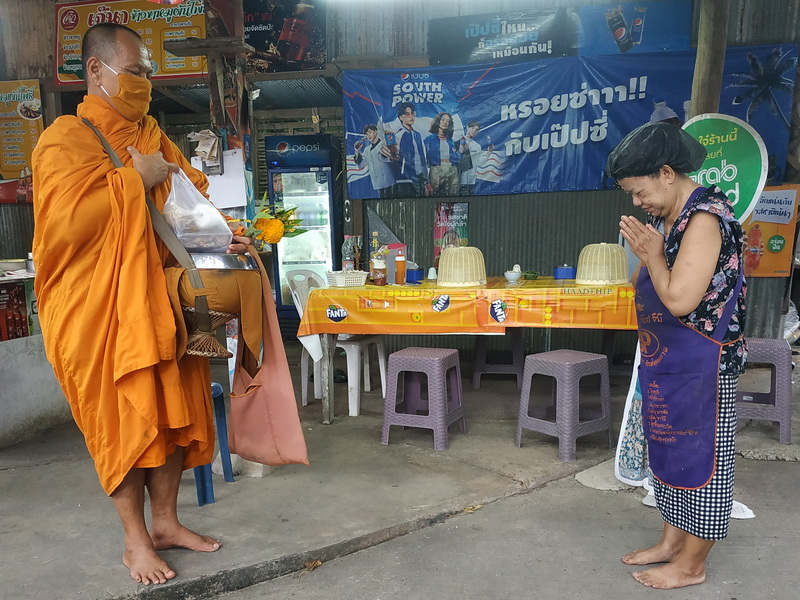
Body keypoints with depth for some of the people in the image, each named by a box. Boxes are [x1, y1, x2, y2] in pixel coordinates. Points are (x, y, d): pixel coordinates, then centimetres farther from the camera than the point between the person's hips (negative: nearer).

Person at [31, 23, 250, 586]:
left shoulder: (153, 136, 13)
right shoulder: (65, 140, -7)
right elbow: (67, 217, -22)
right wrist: (134, 179, -15)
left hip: (160, 298, 6)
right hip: (100, 307, -6)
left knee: (171, 411, 10)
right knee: (122, 419, 2)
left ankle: (166, 521, 28)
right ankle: (136, 540, 19)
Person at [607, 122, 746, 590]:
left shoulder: (705, 218, -21)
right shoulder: (667, 218, 7)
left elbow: (680, 298, -28)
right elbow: (648, 287, 13)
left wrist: (652, 254, -16)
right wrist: (646, 257, -5)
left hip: (702, 366, -9)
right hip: (666, 361, 10)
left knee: (702, 455, 5)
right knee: (670, 449, 18)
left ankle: (691, 565, 20)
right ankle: (673, 540, 34)